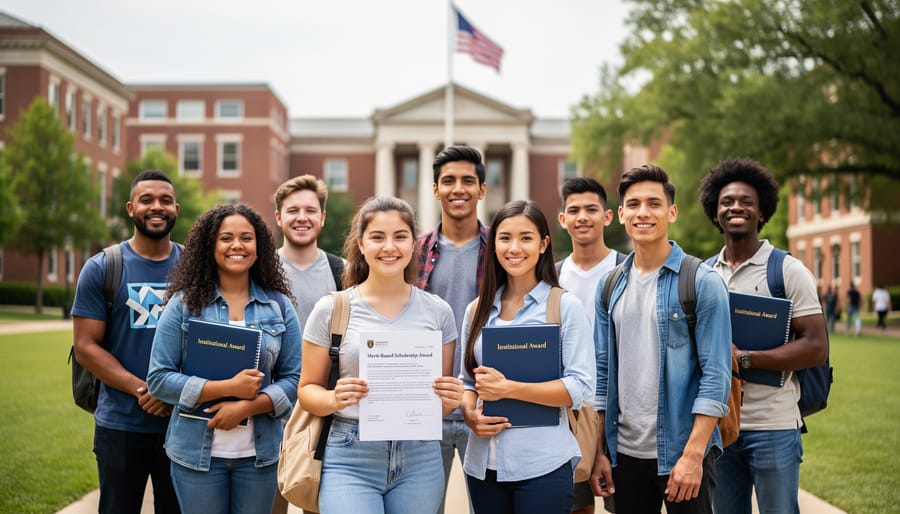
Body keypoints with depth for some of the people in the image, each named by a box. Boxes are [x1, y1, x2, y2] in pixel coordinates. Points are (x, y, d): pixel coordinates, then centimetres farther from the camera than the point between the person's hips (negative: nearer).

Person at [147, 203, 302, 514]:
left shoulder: (278, 306, 4)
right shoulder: (184, 303, -1)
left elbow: (293, 379, 1)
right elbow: (159, 379, -6)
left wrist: (246, 407, -15)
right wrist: (228, 388, -15)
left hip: (259, 453, 2)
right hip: (197, 451, -1)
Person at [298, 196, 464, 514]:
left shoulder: (438, 311, 5)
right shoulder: (331, 309, -1)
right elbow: (308, 389, 4)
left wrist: (451, 398, -9)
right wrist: (334, 399, -17)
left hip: (420, 460, 2)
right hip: (351, 461, -2)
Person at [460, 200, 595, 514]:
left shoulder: (565, 306, -4)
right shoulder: (477, 310, 9)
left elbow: (581, 388, -10)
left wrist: (508, 388, -18)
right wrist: (470, 414, -7)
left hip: (543, 465, -4)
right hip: (483, 465, 4)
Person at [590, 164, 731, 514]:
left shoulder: (702, 282, -7)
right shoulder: (610, 286, 7)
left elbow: (716, 375, -11)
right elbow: (602, 371, 10)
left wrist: (693, 455, -17)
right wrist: (599, 452, 6)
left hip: (683, 452, -4)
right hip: (626, 453, 4)